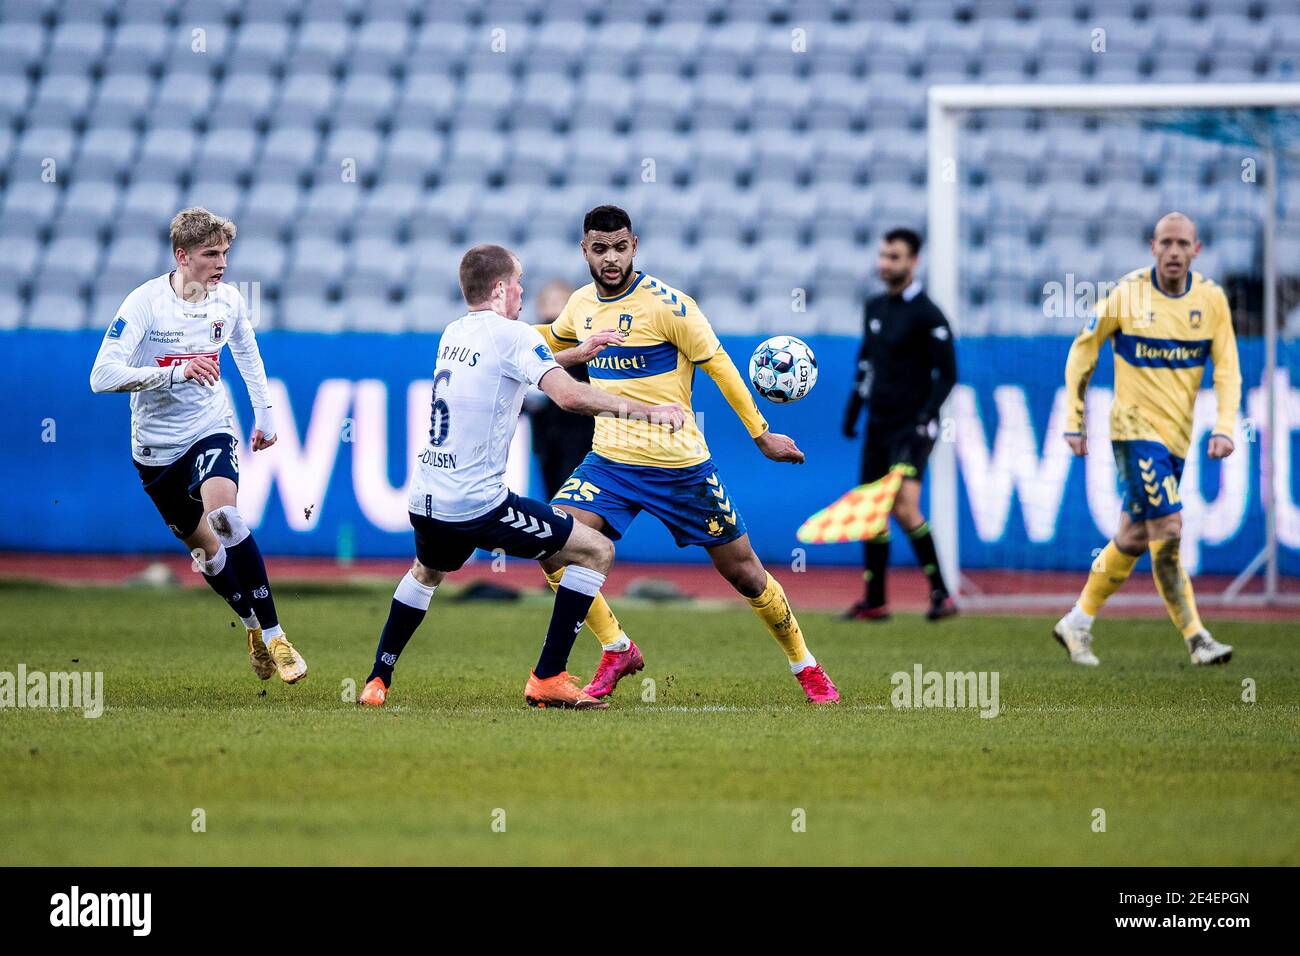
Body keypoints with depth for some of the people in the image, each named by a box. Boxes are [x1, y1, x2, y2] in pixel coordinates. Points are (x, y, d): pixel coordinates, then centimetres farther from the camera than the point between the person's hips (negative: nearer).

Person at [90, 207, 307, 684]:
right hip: (156, 443, 0)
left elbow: (247, 353, 17)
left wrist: (264, 414, 21)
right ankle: (252, 624, 36)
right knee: (202, 544, 10)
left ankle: (273, 636, -22)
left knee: (223, 513, -27)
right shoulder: (144, 303, -20)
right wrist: (176, 372, -37)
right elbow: (102, 376, -28)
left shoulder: (229, 300, -6)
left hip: (210, 429, 0)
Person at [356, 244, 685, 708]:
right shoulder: (510, 334, -10)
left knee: (426, 571, 38)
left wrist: (575, 354, 35)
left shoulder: (453, 334, 14)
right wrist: (646, 410, -19)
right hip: (479, 504, -8)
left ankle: (377, 681, 35)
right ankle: (547, 679, -2)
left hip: (426, 499, 8)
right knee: (596, 551, 1)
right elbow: (567, 395, -22)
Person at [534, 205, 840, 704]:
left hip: (679, 466, -5)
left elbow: (718, 364, -8)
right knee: (553, 547, -15)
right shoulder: (582, 303, 3)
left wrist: (761, 434, -6)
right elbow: (554, 338, 28)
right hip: (609, 461, 5)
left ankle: (806, 667, 25)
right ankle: (616, 651, 3)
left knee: (742, 571, 4)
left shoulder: (665, 303, -15)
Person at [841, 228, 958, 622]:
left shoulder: (927, 315, -10)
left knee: (905, 508, -21)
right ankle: (874, 601, 16)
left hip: (912, 427, -7)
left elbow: (947, 374, -11)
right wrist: (853, 408, 21)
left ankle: (941, 593, -13)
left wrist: (925, 416, -20)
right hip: (877, 425, 7)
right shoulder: (873, 308, 12)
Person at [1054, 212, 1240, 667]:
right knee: (1168, 529, -15)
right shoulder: (1128, 294, -9)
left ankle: (1077, 624, 26)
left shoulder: (1211, 299, 0)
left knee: (1134, 538, 11)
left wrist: (1224, 428, -12)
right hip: (1135, 428, -5)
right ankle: (1195, 638, -13)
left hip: (1177, 435, 5)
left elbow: (1227, 368, 2)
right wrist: (1075, 422, 1)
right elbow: (1082, 352, 1)